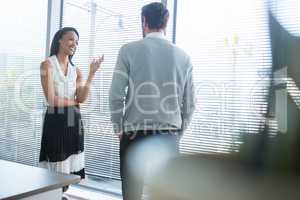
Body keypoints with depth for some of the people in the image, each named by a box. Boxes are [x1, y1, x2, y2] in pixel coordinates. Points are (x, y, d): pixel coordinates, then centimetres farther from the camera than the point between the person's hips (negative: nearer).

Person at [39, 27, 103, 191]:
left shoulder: (76, 70, 12)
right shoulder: (47, 64, -3)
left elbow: (82, 98, -5)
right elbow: (52, 99, -13)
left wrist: (92, 73, -10)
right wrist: (74, 101, -2)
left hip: (74, 121, 5)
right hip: (56, 121, -5)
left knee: (69, 168, 9)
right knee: (55, 169, 2)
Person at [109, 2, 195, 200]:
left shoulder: (129, 50, -2)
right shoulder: (183, 56, 5)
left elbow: (116, 95, -5)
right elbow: (190, 103, 7)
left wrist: (119, 128, 8)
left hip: (135, 134, -2)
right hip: (168, 136, 2)